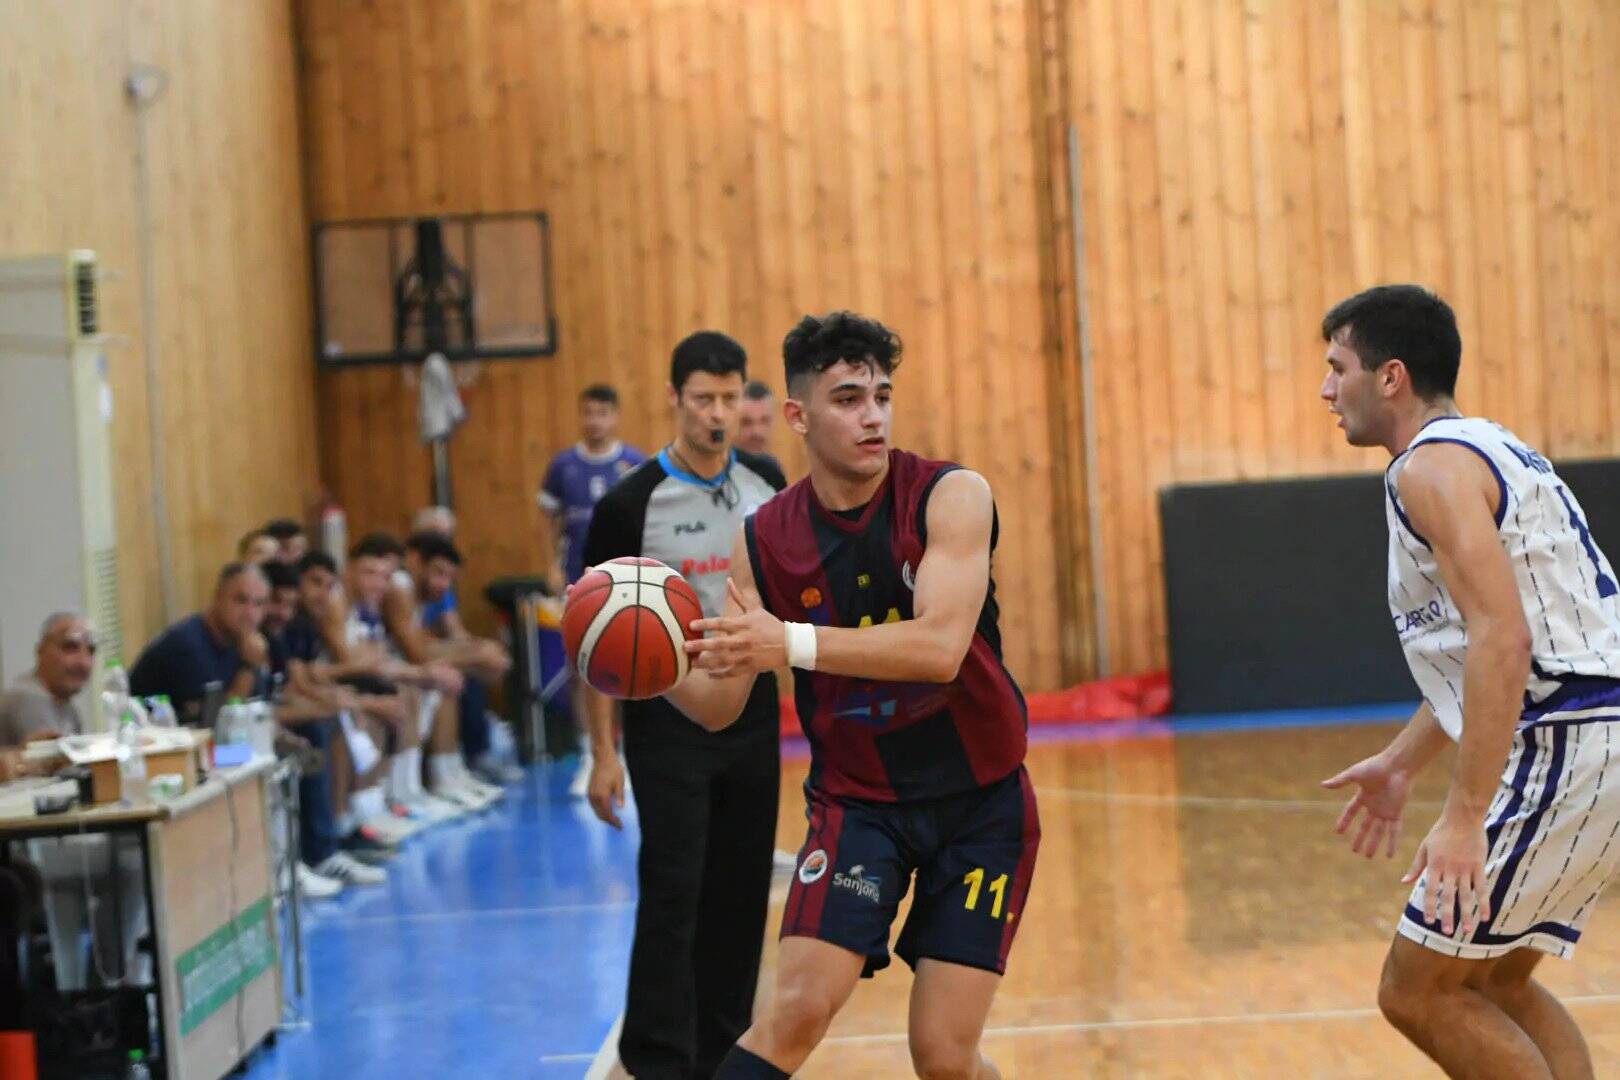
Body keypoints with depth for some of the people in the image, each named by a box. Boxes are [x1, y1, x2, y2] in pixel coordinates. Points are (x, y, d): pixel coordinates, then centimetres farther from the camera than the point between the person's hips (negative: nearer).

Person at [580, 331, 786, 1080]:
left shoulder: (767, 484, 3)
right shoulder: (630, 504, -11)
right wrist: (603, 752, -11)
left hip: (753, 715, 5)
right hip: (667, 719, -5)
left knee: (741, 893, 9)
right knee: (673, 894, -9)